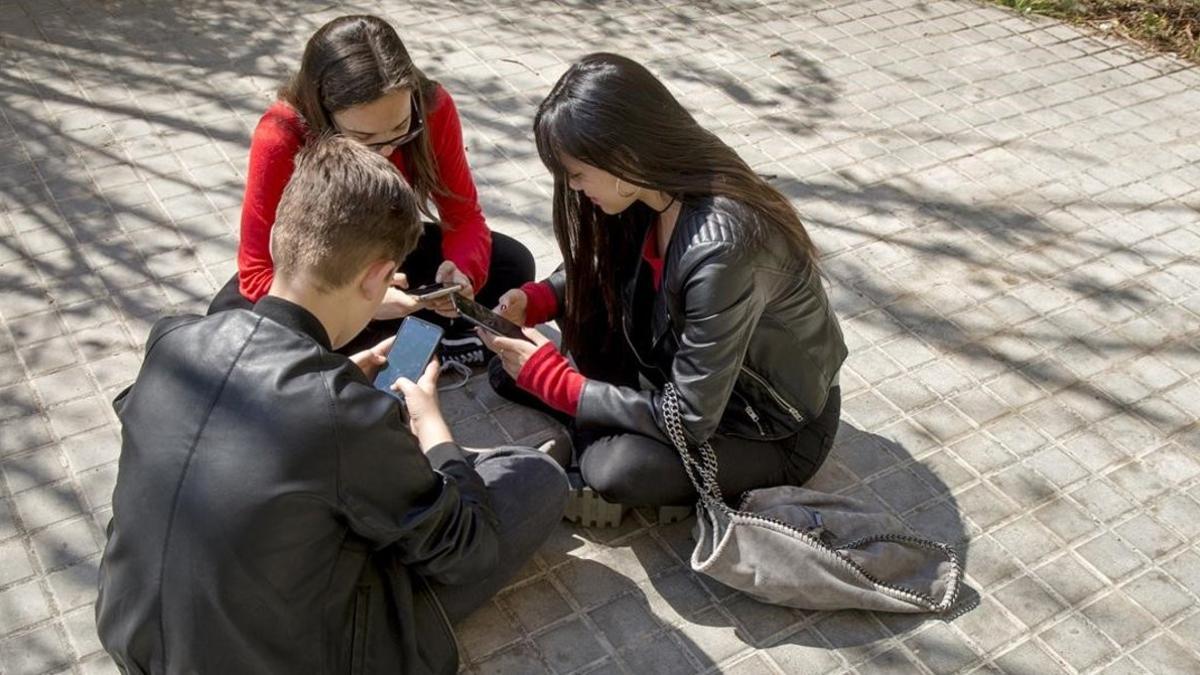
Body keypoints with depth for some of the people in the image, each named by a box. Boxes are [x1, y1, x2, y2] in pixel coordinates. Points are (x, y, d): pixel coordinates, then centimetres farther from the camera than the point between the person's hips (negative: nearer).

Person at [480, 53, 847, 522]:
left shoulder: (719, 248, -36)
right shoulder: (654, 193, -12)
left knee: (617, 470, -30)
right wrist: (535, 300, -10)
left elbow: (690, 420, -30)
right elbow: (604, 275, 10)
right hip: (697, 372, 7)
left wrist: (551, 379, -23)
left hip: (781, 429, -7)